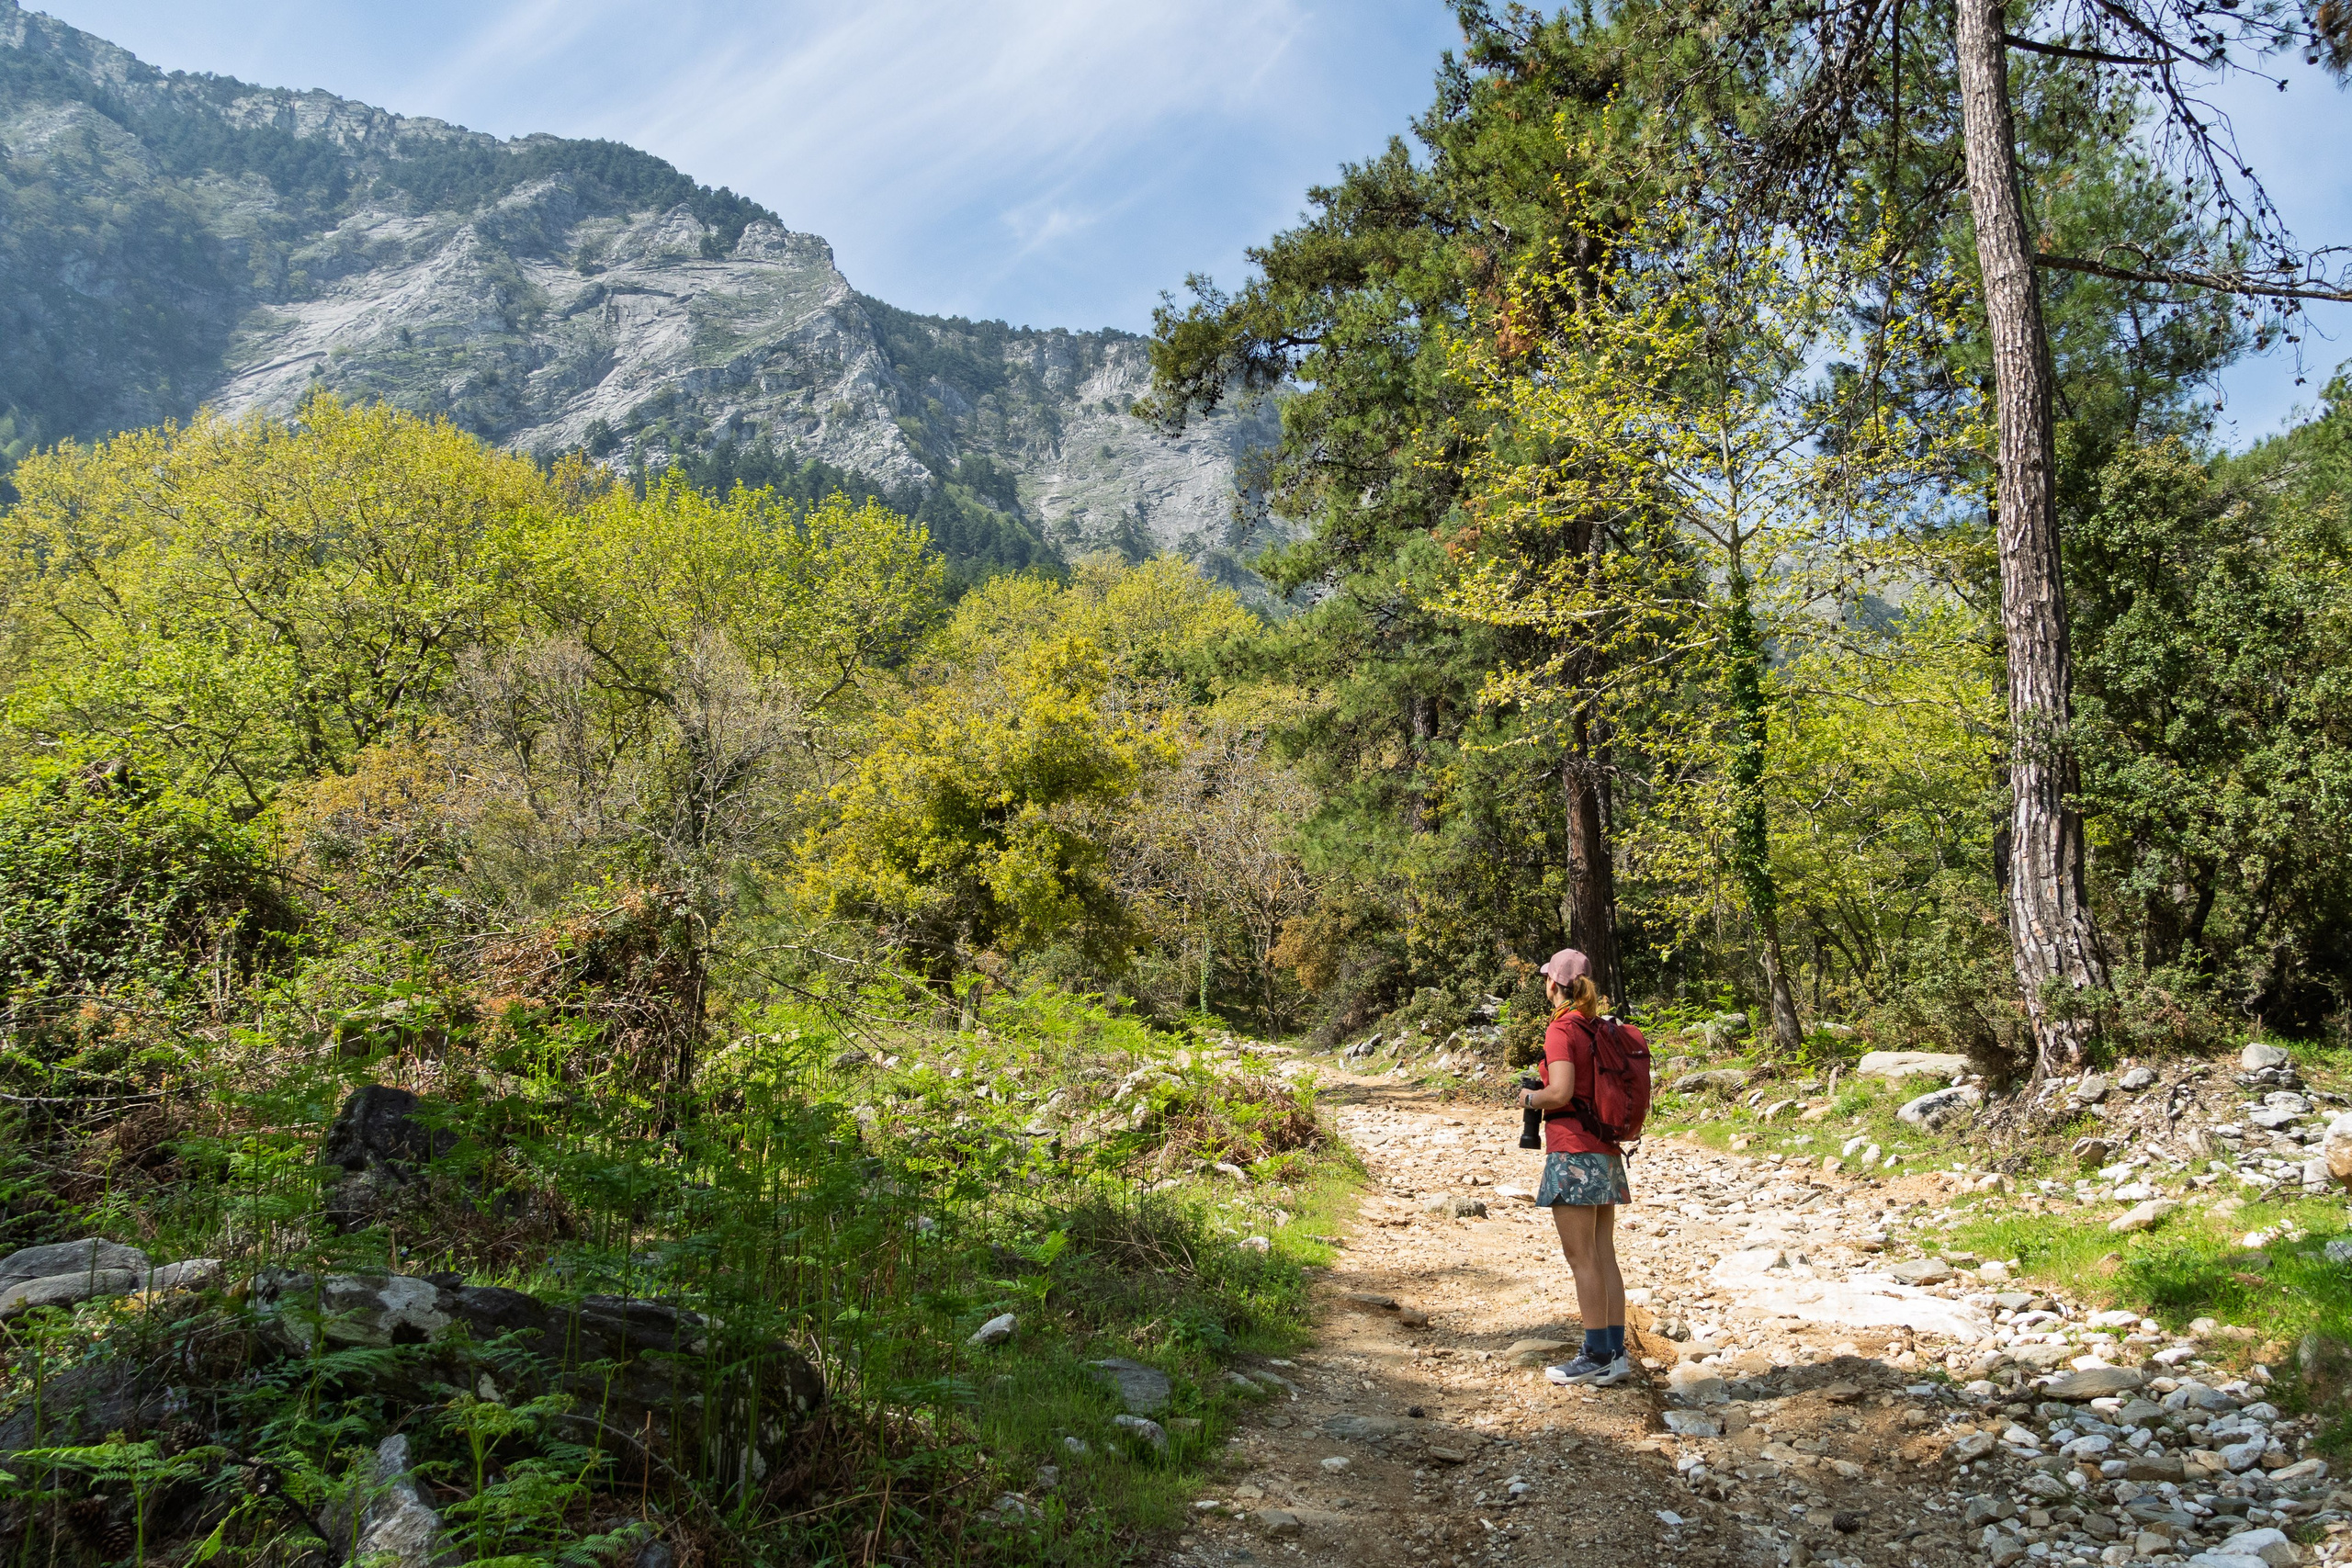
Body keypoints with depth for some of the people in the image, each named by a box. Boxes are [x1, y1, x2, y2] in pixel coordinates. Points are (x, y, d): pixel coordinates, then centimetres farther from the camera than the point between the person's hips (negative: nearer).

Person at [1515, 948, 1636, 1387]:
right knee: (1603, 1256, 11)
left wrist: (1531, 1098, -3)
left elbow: (1561, 1092, -22)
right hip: (1606, 1152, 8)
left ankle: (1597, 1355, 0)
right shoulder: (1601, 1029, 11)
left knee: (1581, 1257, -3)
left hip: (1573, 1150, -8)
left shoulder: (1562, 1029, -12)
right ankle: (1616, 1353, 13)